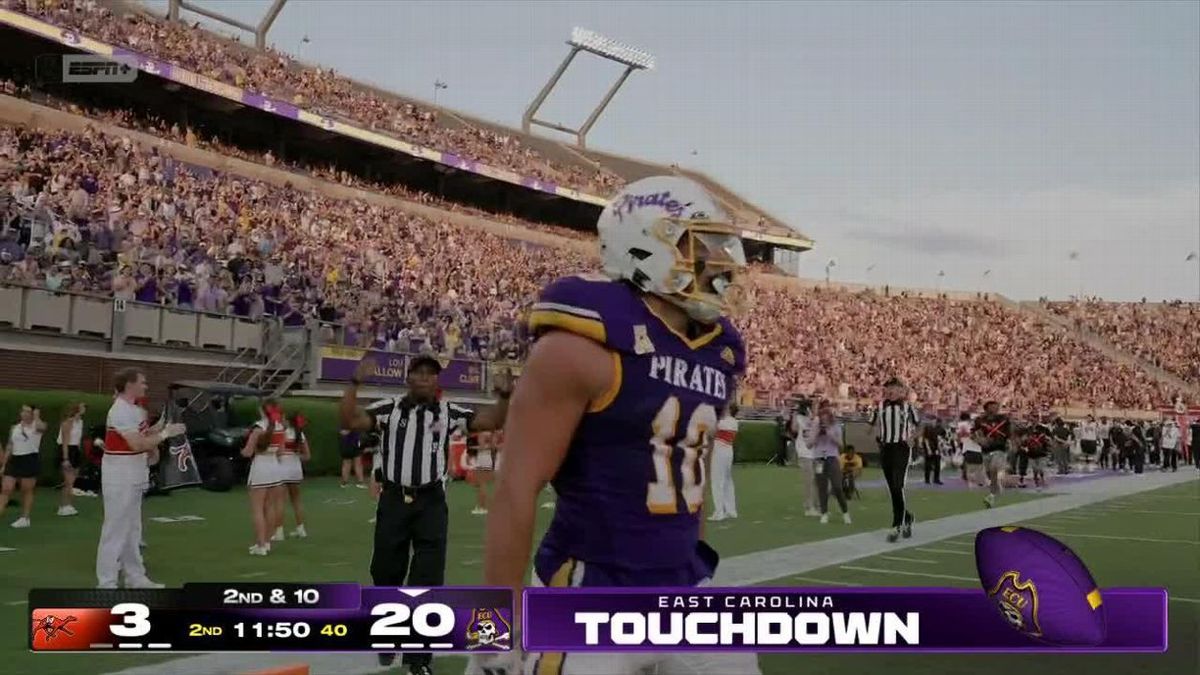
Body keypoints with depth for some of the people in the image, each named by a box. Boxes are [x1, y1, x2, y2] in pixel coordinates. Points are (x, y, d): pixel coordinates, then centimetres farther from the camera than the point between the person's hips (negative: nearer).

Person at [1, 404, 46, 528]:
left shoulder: (37, 426, -3)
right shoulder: (14, 428, 11)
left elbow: (41, 427, -31)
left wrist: (37, 416, -17)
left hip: (30, 460, -5)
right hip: (14, 460, 5)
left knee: (27, 491, 4)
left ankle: (25, 518, 14)